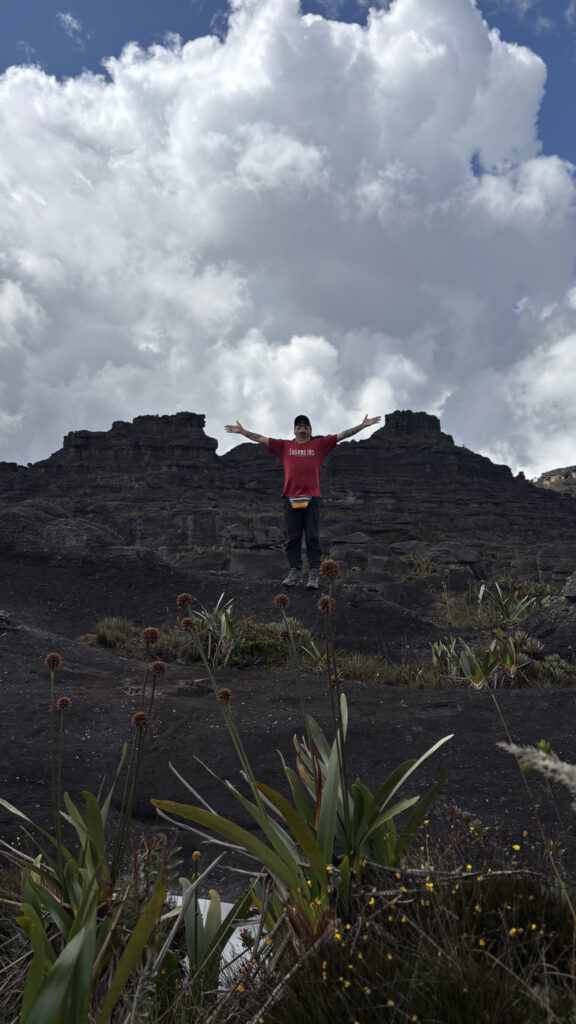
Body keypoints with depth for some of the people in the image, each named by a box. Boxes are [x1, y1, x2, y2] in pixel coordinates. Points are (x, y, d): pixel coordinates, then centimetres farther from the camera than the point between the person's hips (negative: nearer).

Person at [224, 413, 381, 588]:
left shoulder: (319, 445, 13)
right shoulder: (284, 446, 16)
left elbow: (341, 435, 10)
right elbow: (261, 439, 17)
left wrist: (362, 425, 6)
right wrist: (242, 431, 14)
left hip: (312, 498, -1)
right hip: (291, 498, 1)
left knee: (313, 537, -2)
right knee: (292, 537, 3)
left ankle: (313, 574, -1)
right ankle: (295, 572, 8)